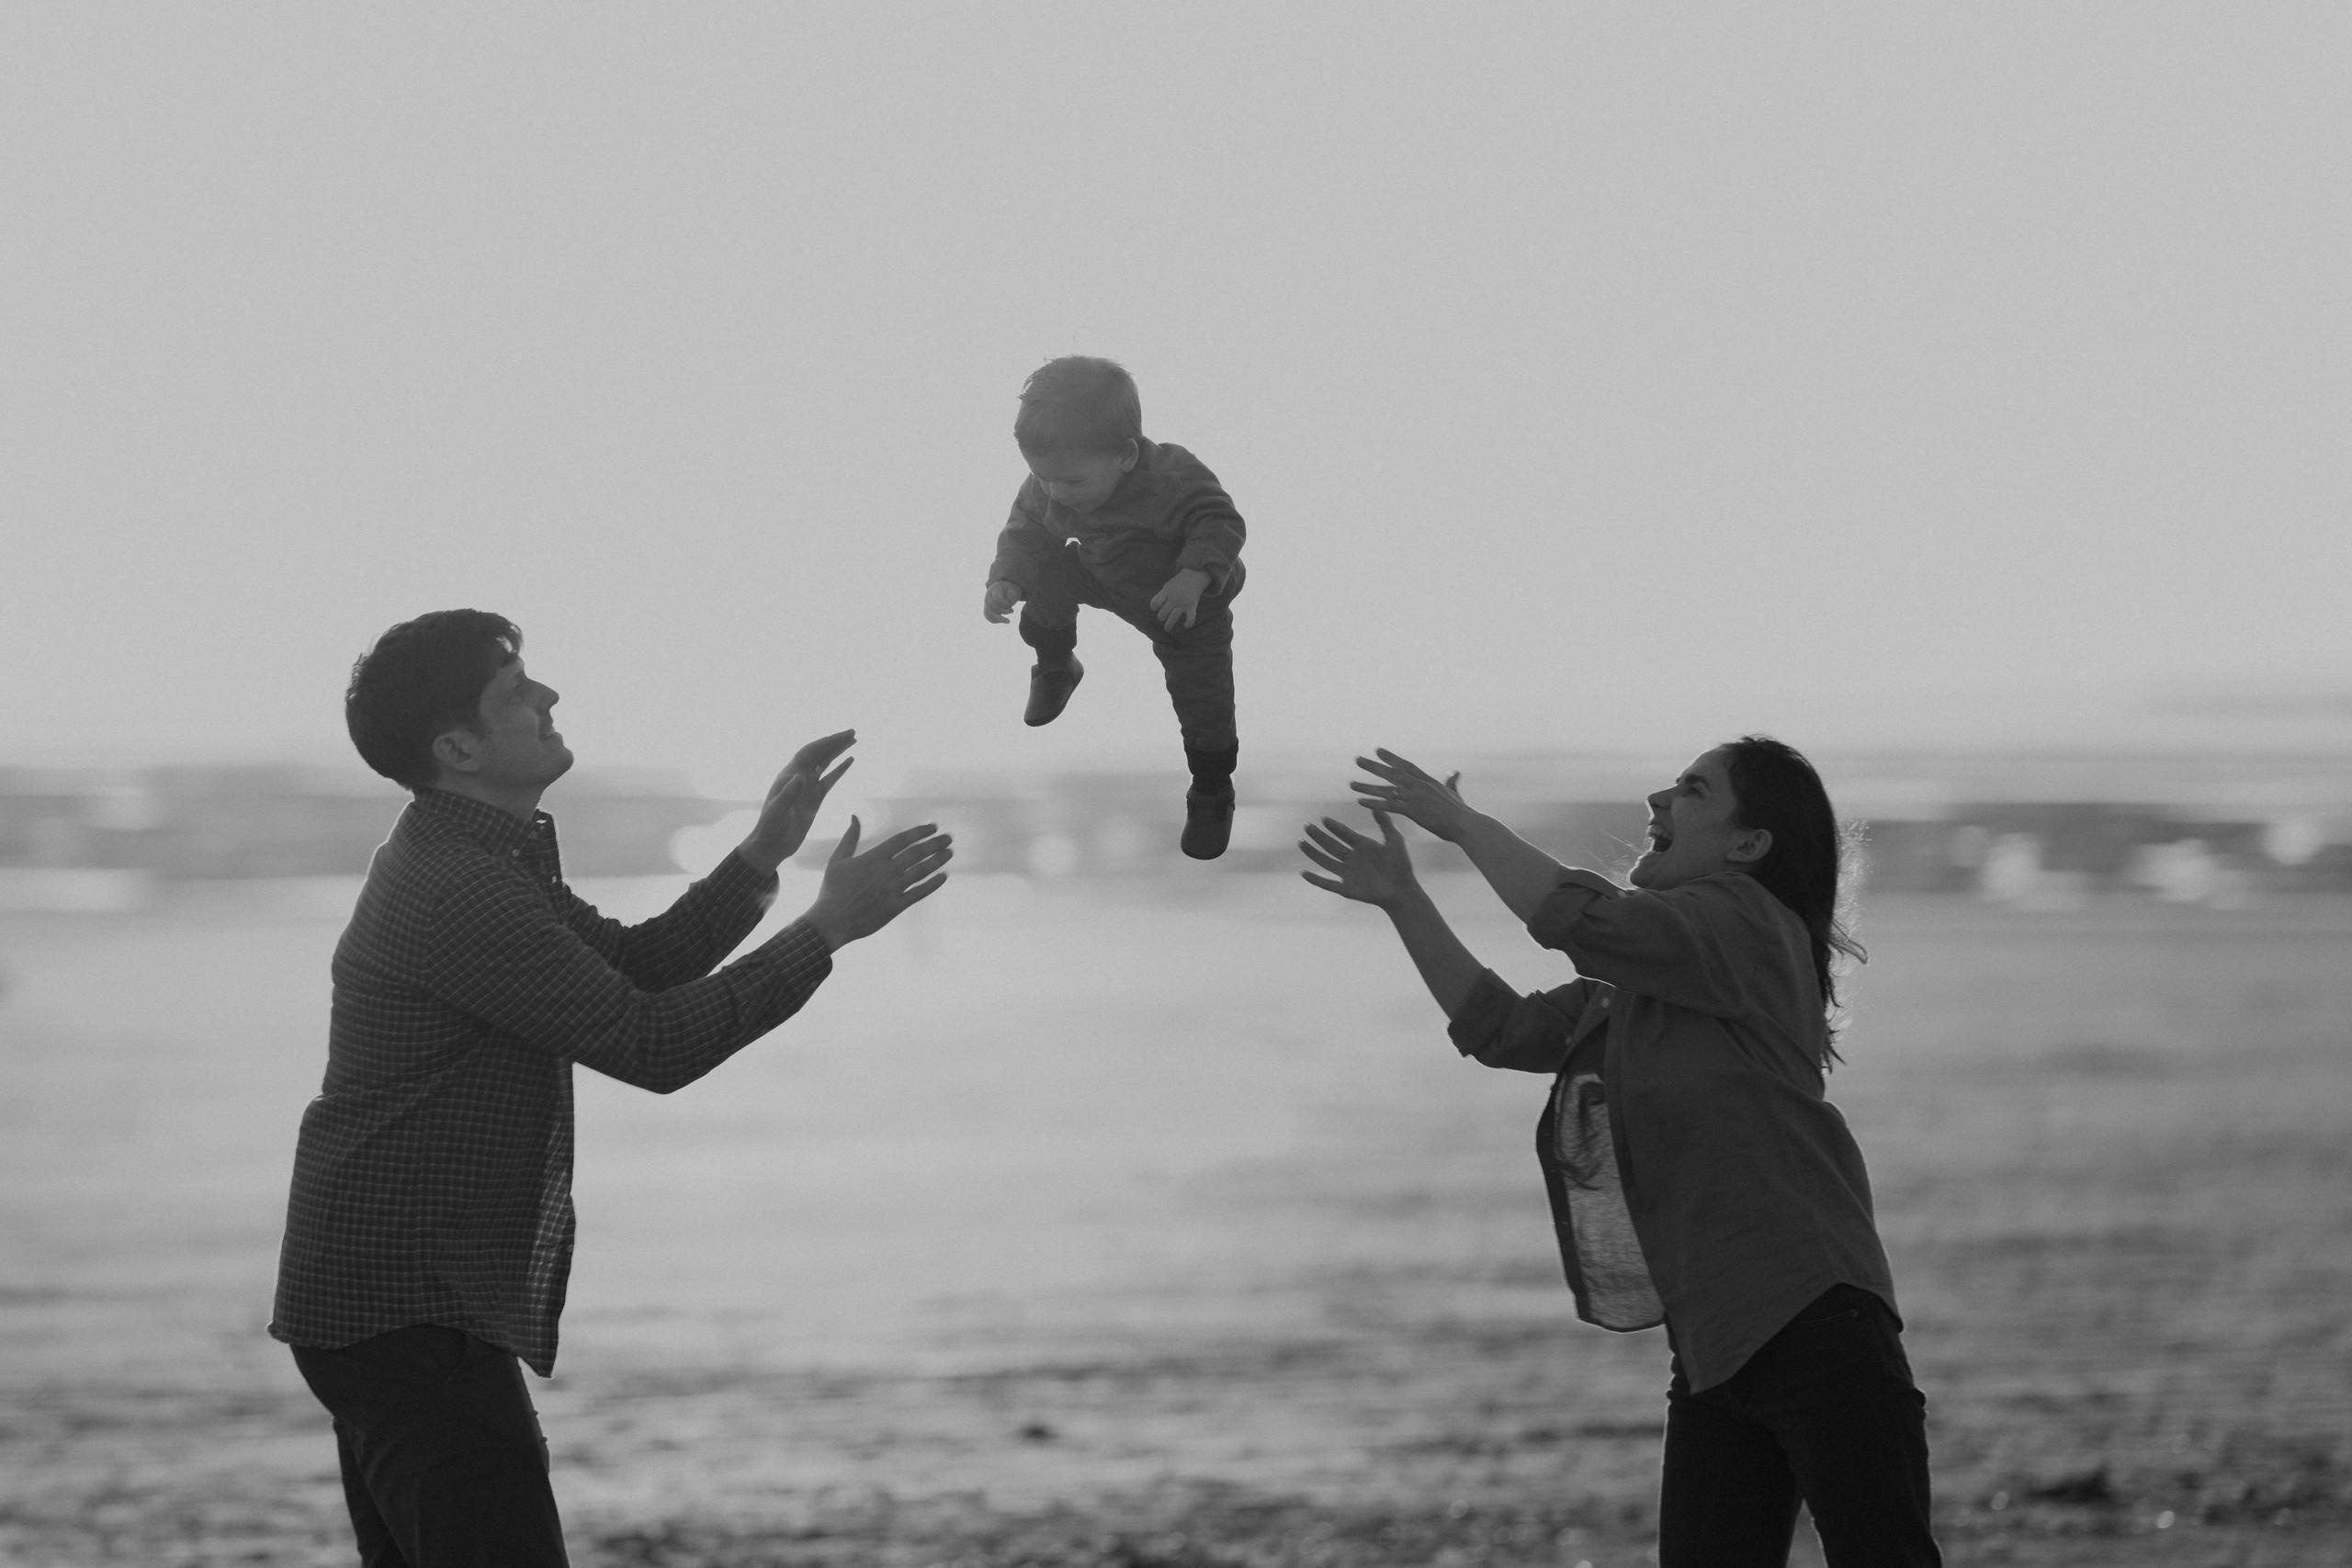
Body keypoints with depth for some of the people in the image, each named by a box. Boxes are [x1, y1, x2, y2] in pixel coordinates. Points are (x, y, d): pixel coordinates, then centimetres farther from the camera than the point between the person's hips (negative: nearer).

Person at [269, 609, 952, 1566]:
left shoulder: (461, 858, 14)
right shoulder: (459, 894, -20)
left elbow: (633, 967, 19)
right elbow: (653, 1046, -21)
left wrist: (762, 857, 9)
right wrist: (828, 928, -16)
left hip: (377, 1298, 11)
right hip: (416, 1316, -11)